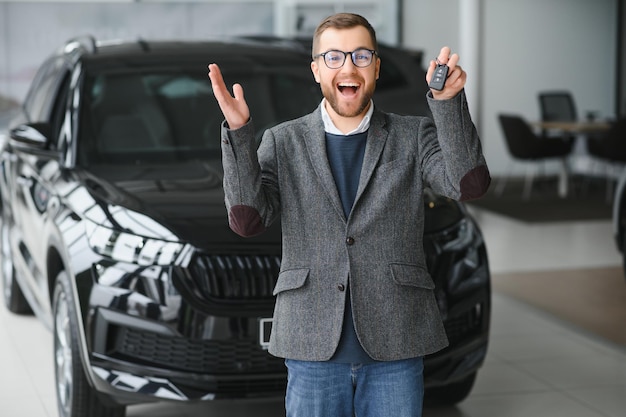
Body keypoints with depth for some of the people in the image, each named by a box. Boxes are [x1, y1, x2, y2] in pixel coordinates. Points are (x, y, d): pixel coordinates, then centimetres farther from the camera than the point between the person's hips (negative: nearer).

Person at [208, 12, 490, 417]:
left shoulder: (414, 136, 6)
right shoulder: (283, 142, 6)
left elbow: (470, 183, -11)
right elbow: (247, 220, -7)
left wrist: (449, 102, -24)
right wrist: (238, 131, -18)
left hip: (394, 344, 0)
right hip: (314, 347, 0)